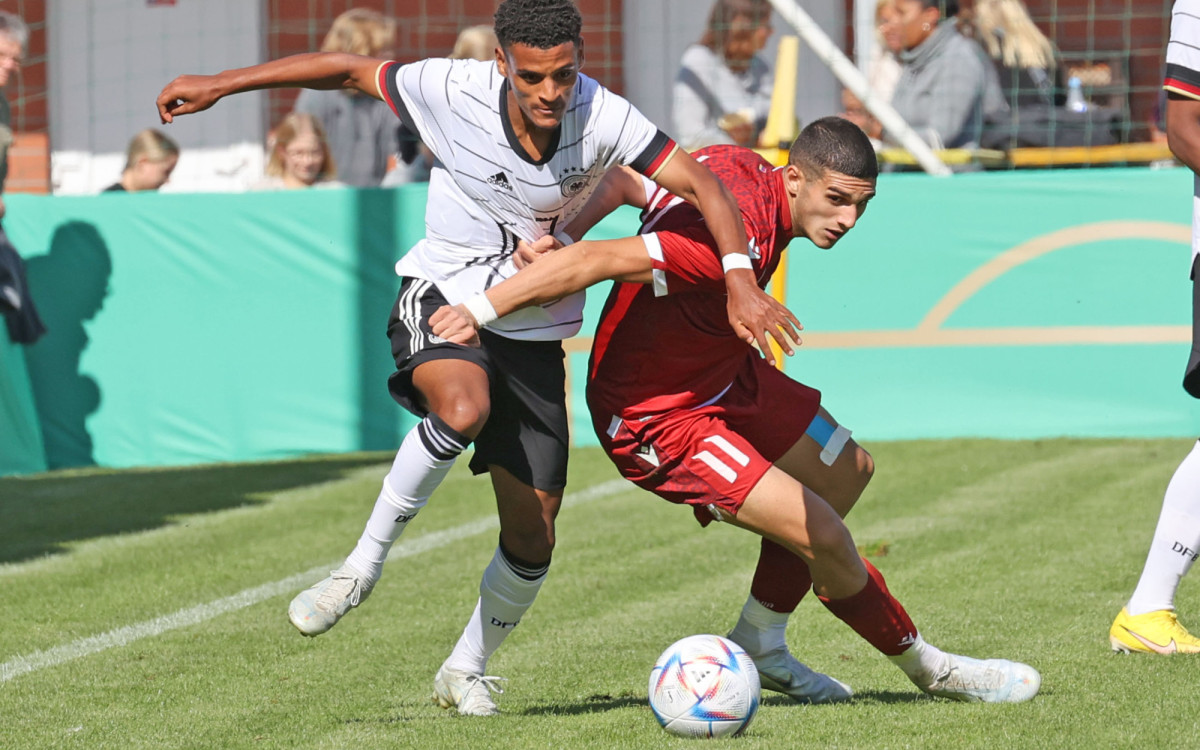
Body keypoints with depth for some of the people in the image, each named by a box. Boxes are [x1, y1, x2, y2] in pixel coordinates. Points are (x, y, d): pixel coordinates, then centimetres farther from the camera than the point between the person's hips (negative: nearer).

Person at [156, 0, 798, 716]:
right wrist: (218, 85, -3)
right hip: (443, 292, -2)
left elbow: (701, 182, -21)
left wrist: (740, 281, -35)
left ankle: (469, 668, 29)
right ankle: (364, 564, -19)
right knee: (463, 408, -38)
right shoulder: (453, 91, -21)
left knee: (532, 541, 1)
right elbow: (348, 68, -7)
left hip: (533, 328, 2)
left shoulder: (601, 117, -21)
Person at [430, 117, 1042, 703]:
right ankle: (928, 668, 8)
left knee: (846, 469, 21)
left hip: (722, 374, 10)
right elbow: (600, 261, -38)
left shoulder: (736, 166, -8)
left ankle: (755, 645, 30)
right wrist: (482, 310, -37)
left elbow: (618, 180, -7)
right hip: (659, 419, -10)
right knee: (822, 536, -13)